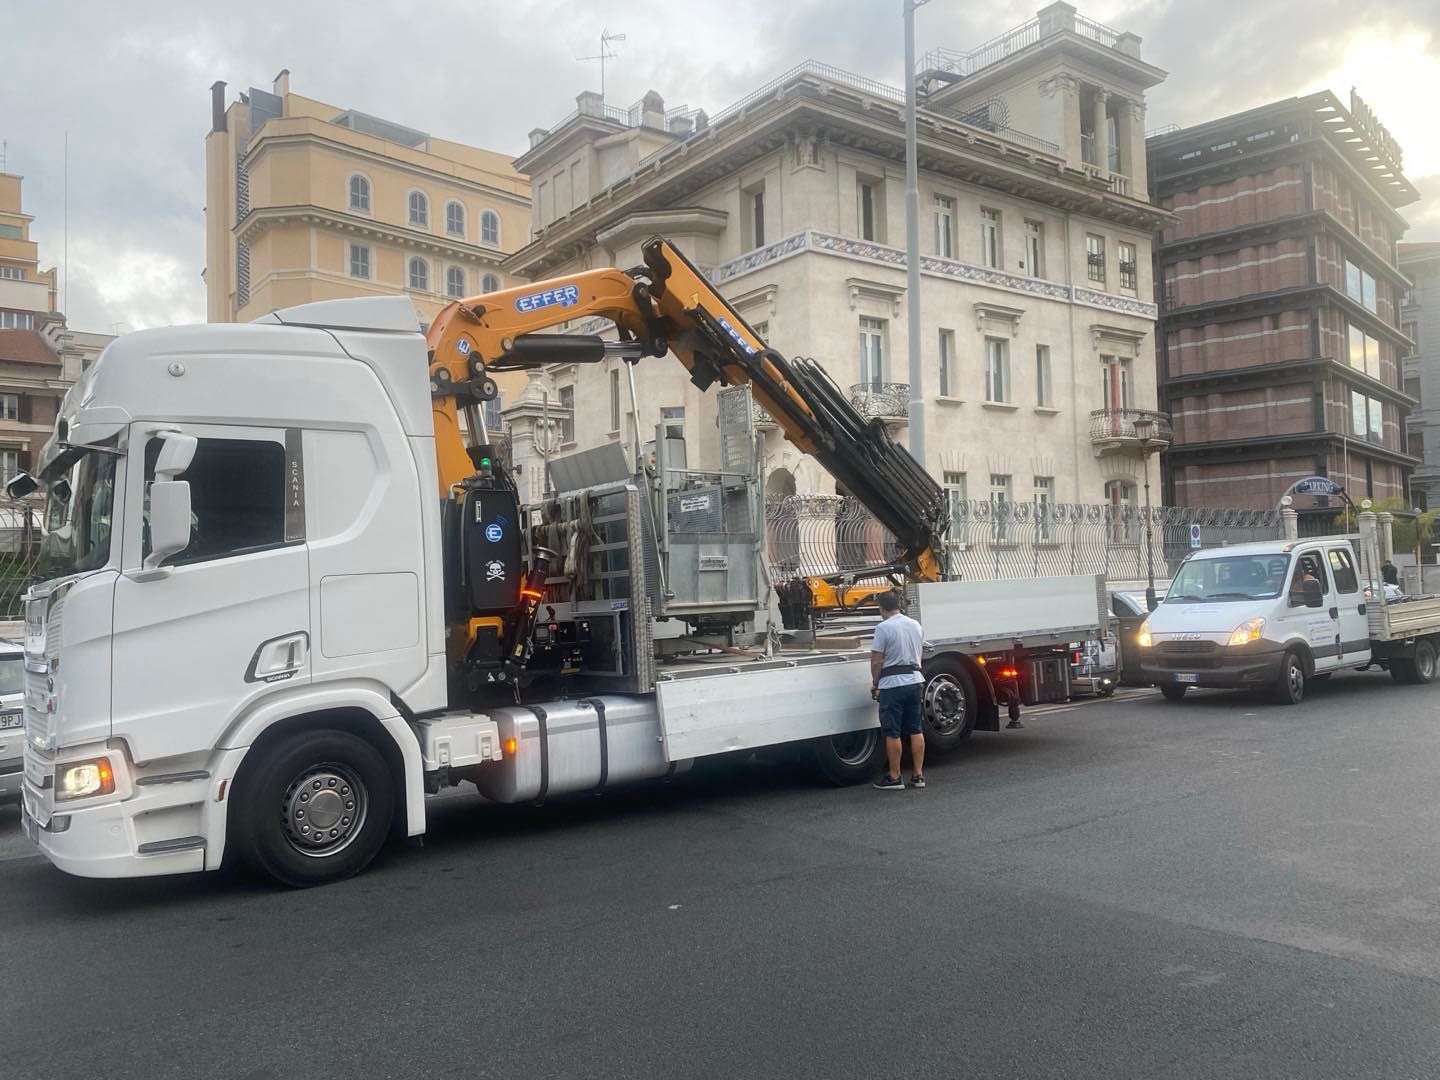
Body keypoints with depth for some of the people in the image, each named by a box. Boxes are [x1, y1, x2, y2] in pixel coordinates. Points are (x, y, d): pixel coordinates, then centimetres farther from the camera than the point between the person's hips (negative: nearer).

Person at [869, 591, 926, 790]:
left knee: (892, 733, 1)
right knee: (916, 730, 11)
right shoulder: (916, 625, 9)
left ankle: (894, 778, 6)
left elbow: (876, 661, -13)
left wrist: (875, 684, 1)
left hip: (893, 684, -7)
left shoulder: (883, 628, -12)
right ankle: (918, 775, 15)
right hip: (915, 680, 7)